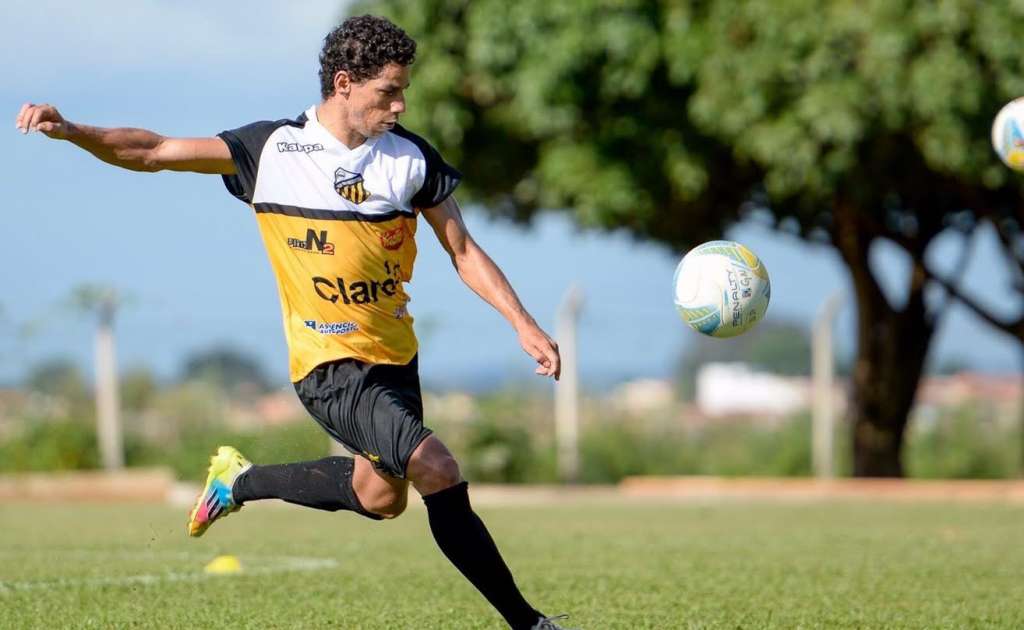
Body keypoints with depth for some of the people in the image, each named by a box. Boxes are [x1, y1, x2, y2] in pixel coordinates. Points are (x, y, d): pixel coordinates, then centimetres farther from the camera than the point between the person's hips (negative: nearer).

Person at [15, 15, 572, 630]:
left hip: (395, 353, 6)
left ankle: (243, 481, 40)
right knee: (438, 471, -23)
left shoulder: (412, 156, -2)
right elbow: (155, 151, -8)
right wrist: (71, 130, -22)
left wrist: (524, 324, -3)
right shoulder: (271, 149, -10)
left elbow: (464, 251, 5)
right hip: (330, 365, -6)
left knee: (382, 497, 20)